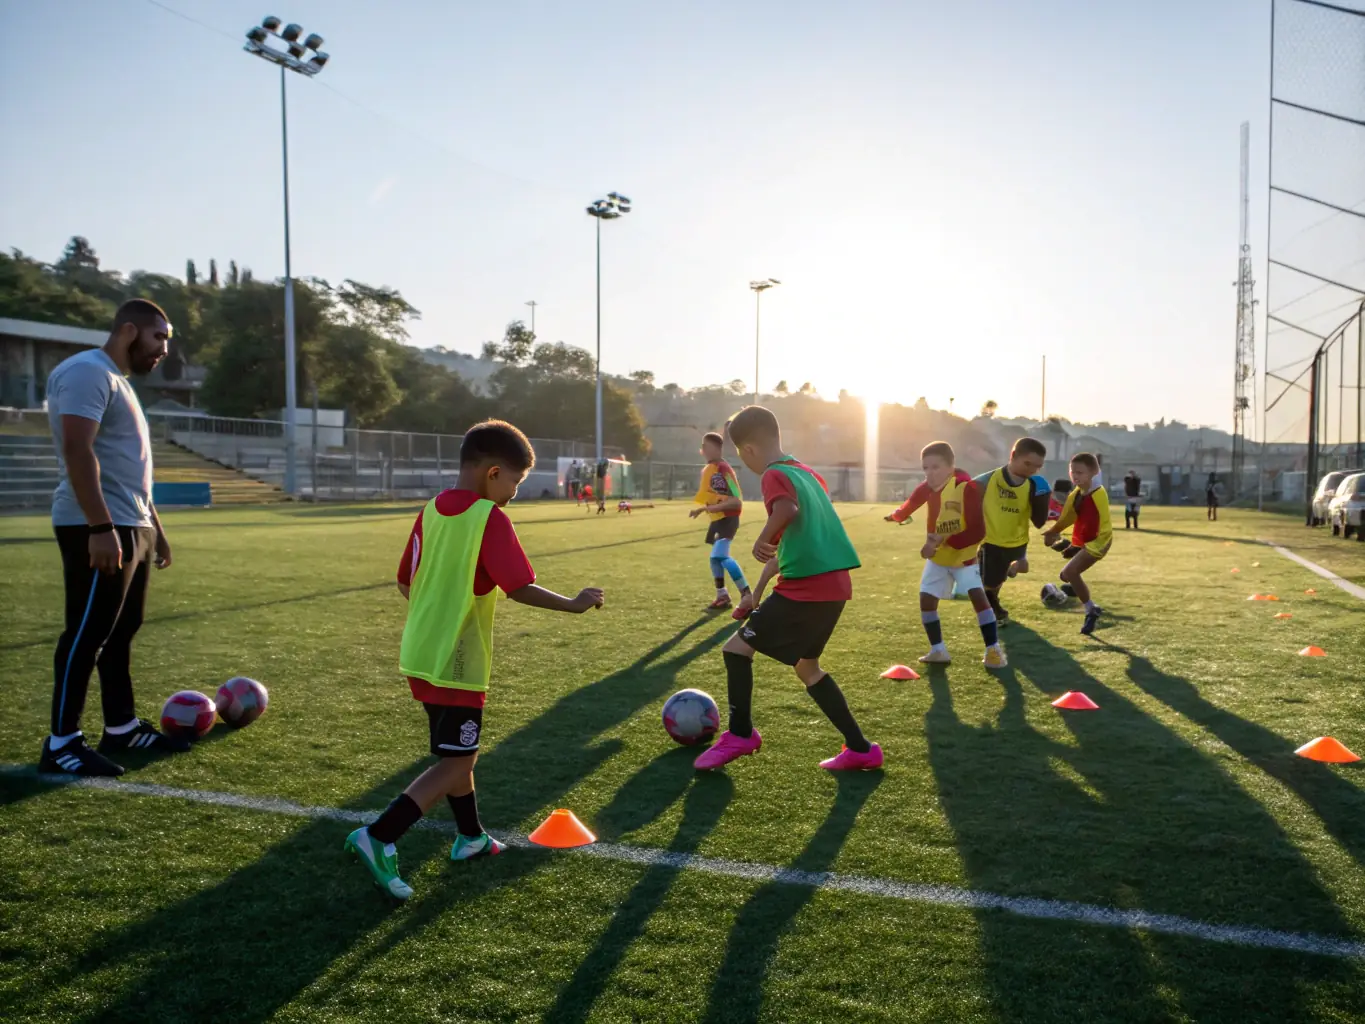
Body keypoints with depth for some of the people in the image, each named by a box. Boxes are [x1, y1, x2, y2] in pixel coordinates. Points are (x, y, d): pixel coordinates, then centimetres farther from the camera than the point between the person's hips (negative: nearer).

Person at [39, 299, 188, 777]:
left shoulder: (118, 380, 22)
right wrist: (101, 528, -27)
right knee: (87, 634, -6)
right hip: (99, 530, -10)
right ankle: (61, 743, 1)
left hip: (131, 528, 10)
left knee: (121, 631, 13)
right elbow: (79, 453, -21)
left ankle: (122, 727, 21)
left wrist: (153, 526, 24)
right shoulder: (88, 371, -10)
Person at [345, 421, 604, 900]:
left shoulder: (430, 511, 6)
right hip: (457, 662, -8)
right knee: (456, 762, 1)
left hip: (420, 654, 8)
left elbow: (405, 582, 11)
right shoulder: (490, 518, -16)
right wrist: (573, 604, -7)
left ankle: (471, 837, 34)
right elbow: (519, 588, -20)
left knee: (457, 750, 21)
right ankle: (378, 838, -6)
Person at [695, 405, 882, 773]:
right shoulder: (808, 472, 18)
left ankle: (741, 735, 13)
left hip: (805, 588, -9)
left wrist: (762, 540, -13)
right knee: (806, 665, 22)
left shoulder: (774, 476, -9)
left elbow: (788, 509, -32)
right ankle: (860, 749, 23)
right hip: (835, 585, 9)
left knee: (736, 648, 2)